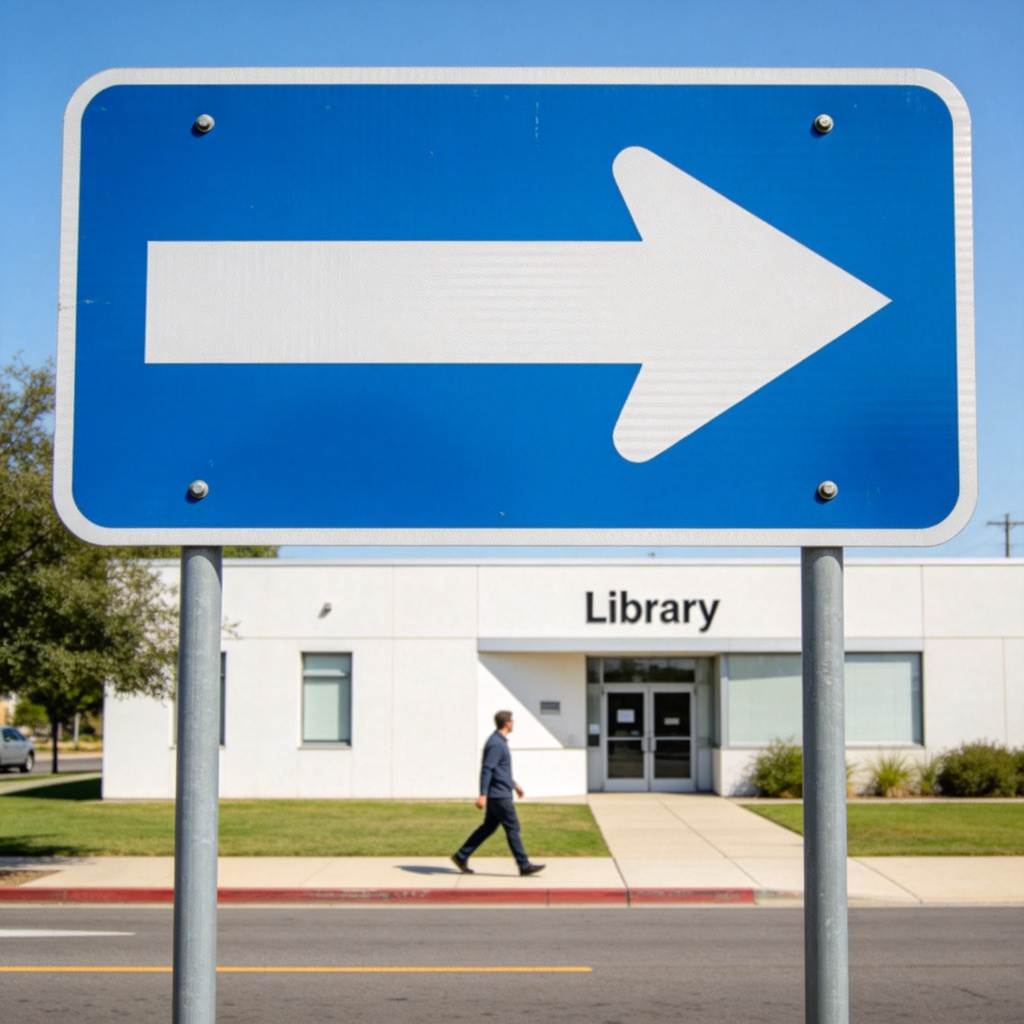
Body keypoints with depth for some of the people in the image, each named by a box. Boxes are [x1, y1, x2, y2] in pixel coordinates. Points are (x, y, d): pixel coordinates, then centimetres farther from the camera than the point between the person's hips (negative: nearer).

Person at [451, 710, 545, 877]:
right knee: (512, 828, -4)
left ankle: (461, 856, 13)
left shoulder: (500, 741, 15)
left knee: (488, 827, 12)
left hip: (498, 794, 10)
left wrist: (514, 784, 32)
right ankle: (524, 865, 1)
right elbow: (487, 769, -23)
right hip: (499, 795, -10)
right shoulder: (496, 744, -18)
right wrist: (483, 795, -26)